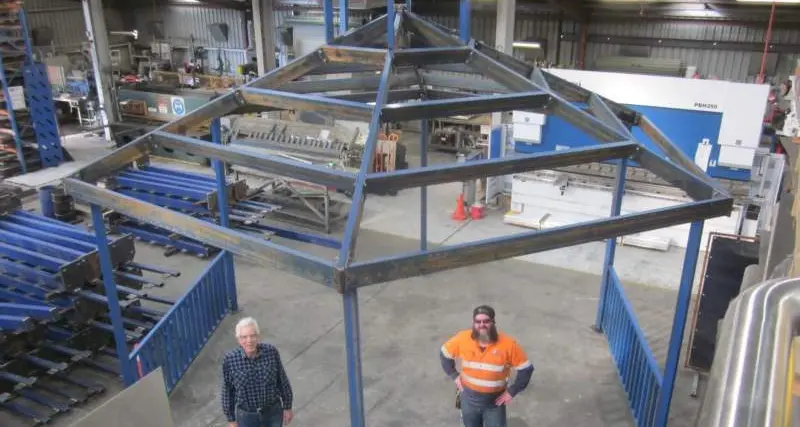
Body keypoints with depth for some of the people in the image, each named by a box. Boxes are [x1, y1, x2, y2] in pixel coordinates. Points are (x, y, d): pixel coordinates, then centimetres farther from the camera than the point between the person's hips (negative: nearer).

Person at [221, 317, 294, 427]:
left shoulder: (271, 352, -19)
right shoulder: (230, 360, -20)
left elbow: (282, 380, -5)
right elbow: (227, 391, -7)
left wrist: (287, 407, 3)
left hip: (273, 412, 1)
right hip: (247, 416, -1)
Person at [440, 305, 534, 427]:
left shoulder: (508, 344, -21)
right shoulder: (462, 339, -15)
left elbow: (526, 369, -11)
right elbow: (444, 354, 3)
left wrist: (512, 391, -12)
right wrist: (454, 375, -2)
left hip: (495, 402, -2)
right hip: (469, 399, 2)